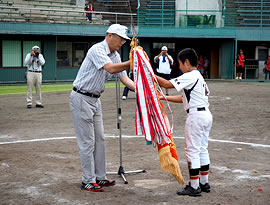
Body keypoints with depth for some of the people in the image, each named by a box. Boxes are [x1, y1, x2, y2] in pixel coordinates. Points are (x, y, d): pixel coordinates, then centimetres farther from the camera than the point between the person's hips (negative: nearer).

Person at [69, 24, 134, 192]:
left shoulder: (115, 56, 9)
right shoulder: (97, 50, -19)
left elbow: (124, 77, 4)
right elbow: (111, 68, -34)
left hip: (95, 99, 9)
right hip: (82, 98, -9)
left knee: (99, 139, 11)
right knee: (87, 141, -5)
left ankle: (100, 177, 19)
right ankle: (88, 181, 2)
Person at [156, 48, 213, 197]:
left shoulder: (189, 76, -13)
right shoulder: (199, 76, 17)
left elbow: (167, 84, -18)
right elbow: (184, 98, 18)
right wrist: (164, 98, 16)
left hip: (196, 116, -10)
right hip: (206, 114, 10)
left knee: (192, 151, -3)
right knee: (203, 149, 15)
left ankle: (194, 187, 1)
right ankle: (204, 183, 22)